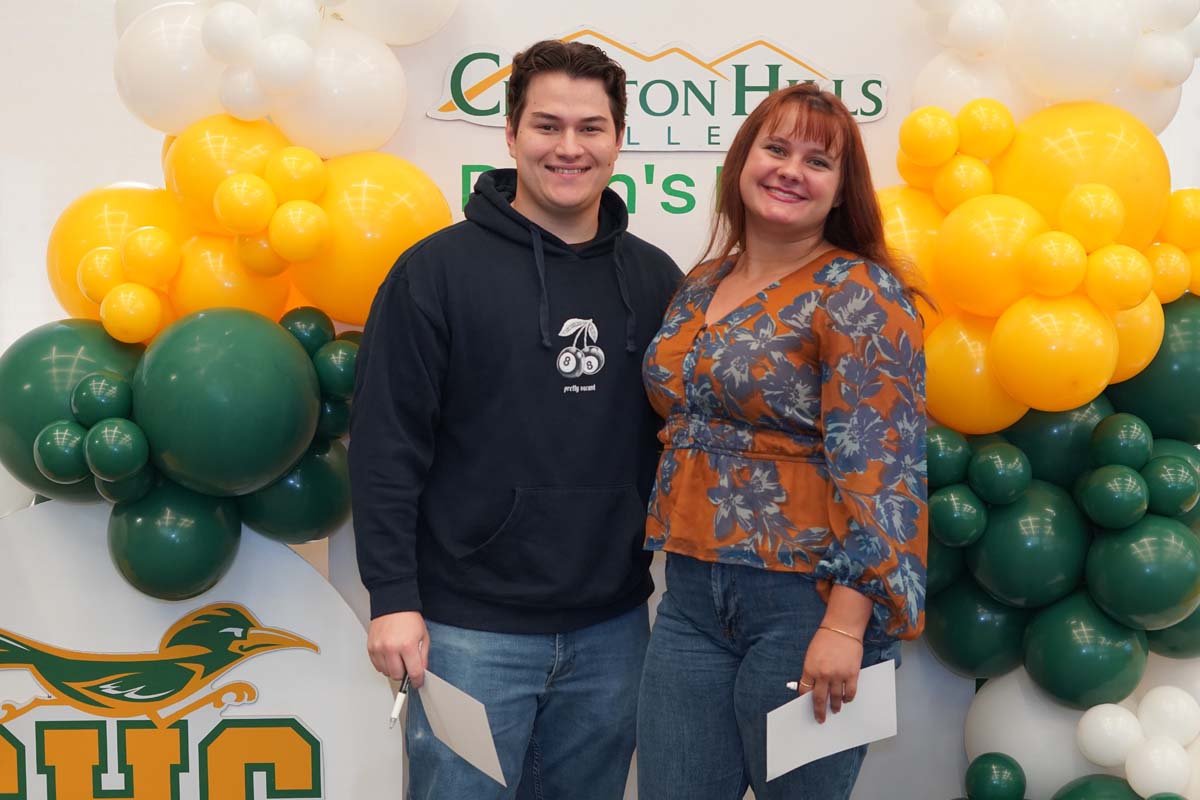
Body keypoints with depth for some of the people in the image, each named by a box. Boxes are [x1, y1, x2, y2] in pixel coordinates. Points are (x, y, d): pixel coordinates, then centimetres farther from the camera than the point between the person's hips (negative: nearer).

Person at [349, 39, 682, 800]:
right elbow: (387, 446, -8)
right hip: (472, 627, -3)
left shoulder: (655, 278, 5)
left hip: (612, 626, 4)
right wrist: (392, 596, -11)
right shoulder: (439, 269, -7)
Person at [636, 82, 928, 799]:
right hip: (692, 597, 6)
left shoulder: (858, 292, -9)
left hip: (808, 601, -6)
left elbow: (878, 465, -17)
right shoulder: (700, 287, 11)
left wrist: (846, 624, -22)